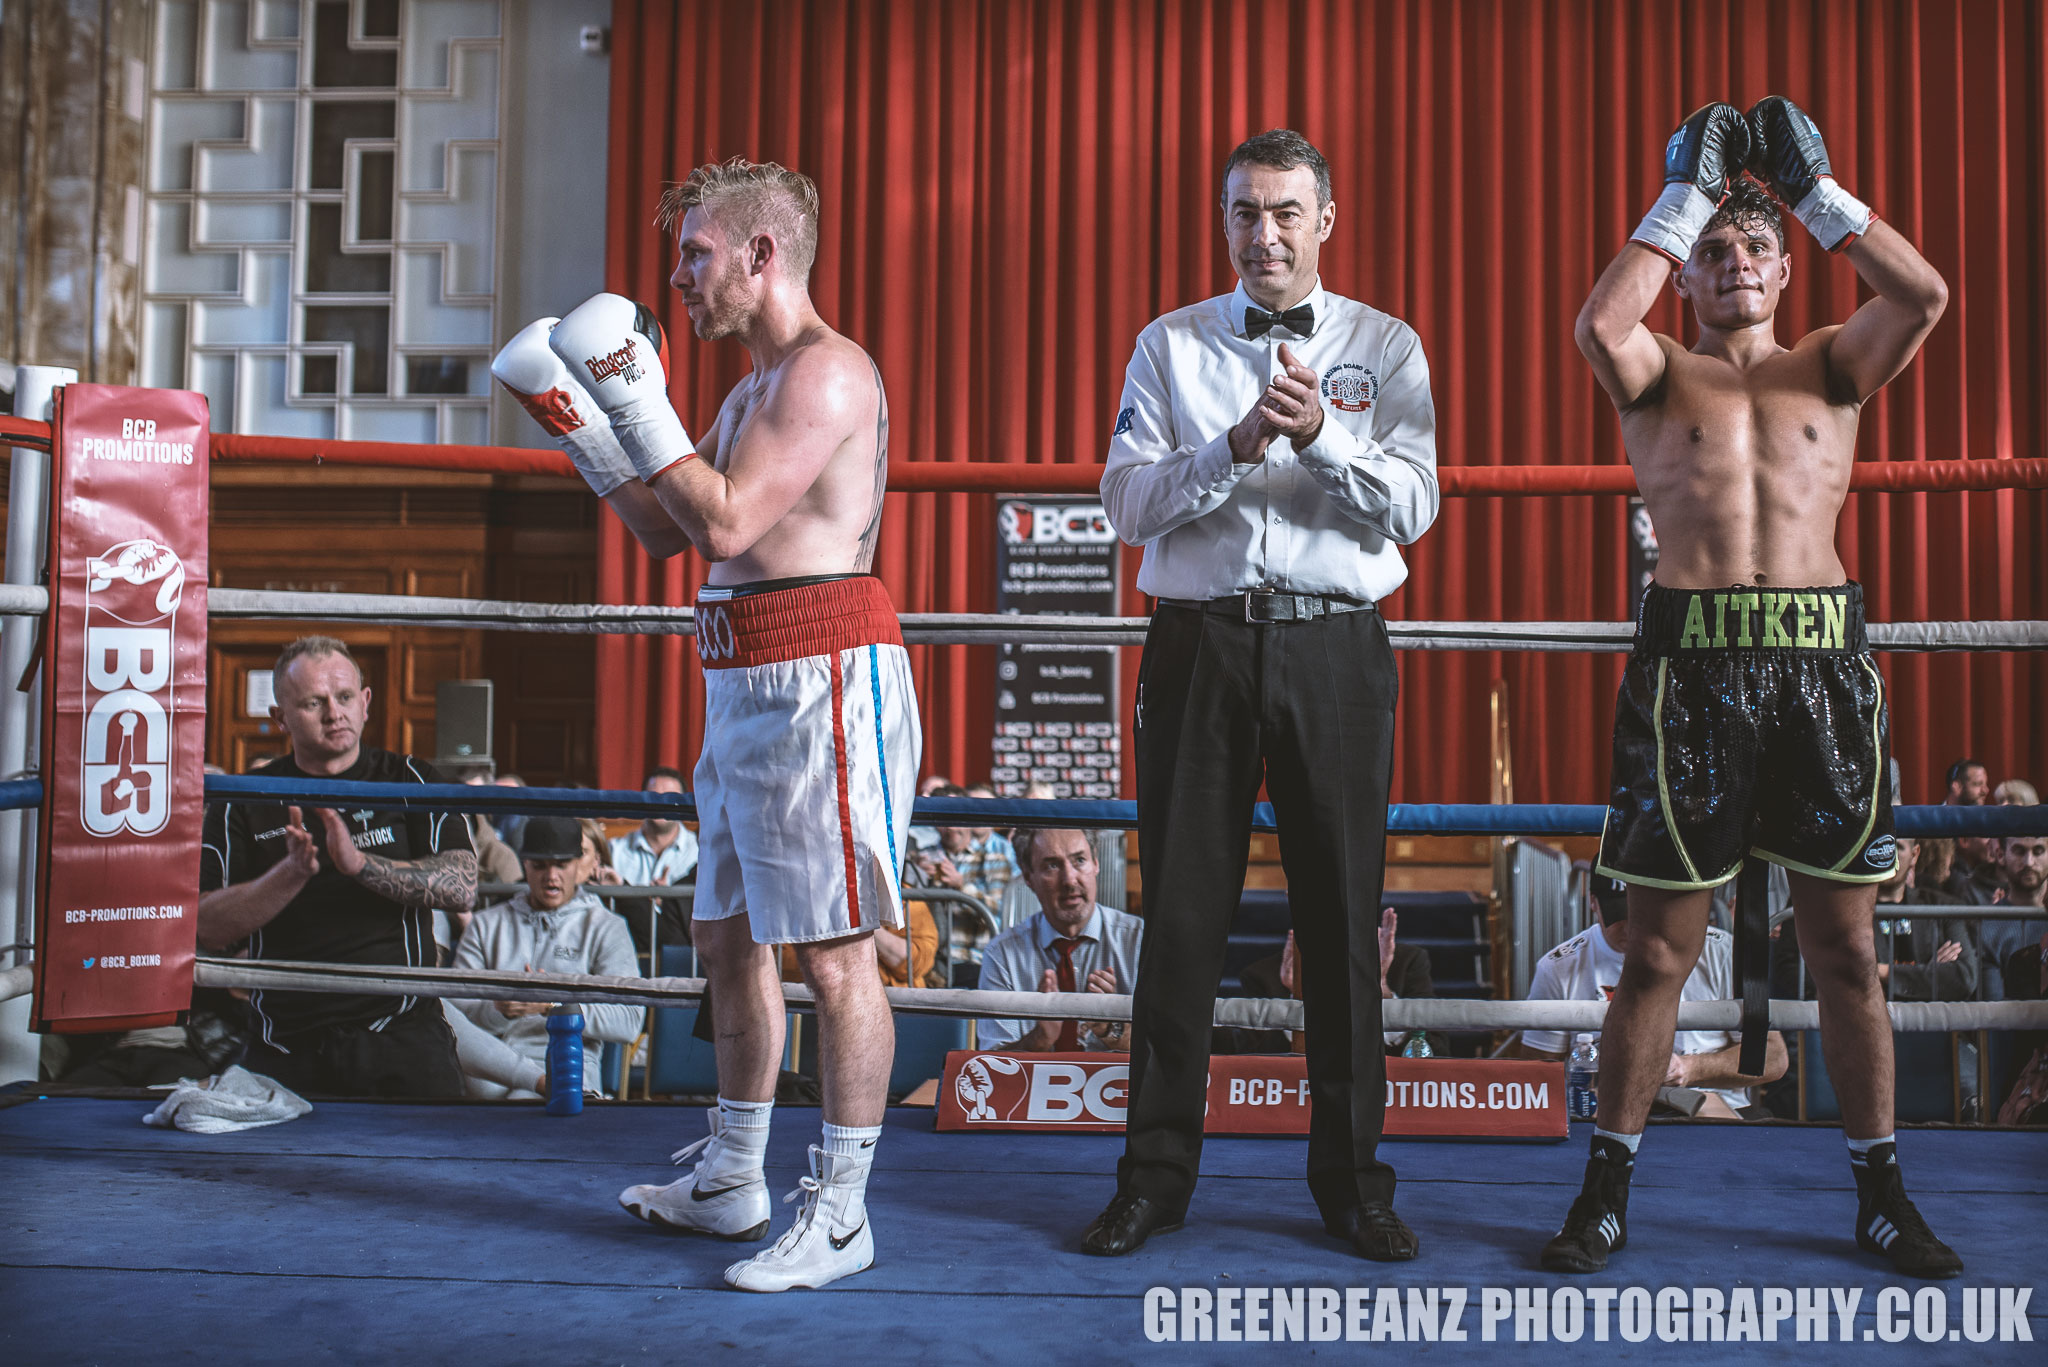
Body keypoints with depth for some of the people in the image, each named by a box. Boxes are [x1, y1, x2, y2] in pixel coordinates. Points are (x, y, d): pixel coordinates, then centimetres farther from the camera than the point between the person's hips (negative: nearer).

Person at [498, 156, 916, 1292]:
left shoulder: (827, 370, -11)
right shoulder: (753, 390, 21)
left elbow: (728, 523, -19)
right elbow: (671, 532, 26)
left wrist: (639, 398, -12)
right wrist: (579, 424, 20)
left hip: (819, 678, -11)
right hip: (744, 685, 11)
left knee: (833, 950, -4)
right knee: (728, 939, 16)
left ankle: (840, 1212, 5)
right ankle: (731, 1183, 30)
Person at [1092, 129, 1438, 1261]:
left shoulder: (1385, 347, 9)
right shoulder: (1171, 345, 10)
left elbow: (1413, 507, -2)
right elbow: (1126, 502, -1)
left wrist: (1321, 433, -17)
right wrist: (1234, 447, -15)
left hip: (1334, 647, 0)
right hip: (1199, 645, 0)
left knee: (1342, 912, 4)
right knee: (1182, 911, 3)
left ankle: (1351, 1176, 18)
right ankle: (1156, 1175, 15)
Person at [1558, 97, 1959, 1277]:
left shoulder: (1832, 368, 16)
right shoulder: (1661, 376, 11)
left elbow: (1924, 297, -4)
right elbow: (1599, 325, -11)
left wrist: (1818, 190, 2)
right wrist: (1682, 200, -1)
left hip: (1822, 662, 2)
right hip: (1691, 661, -1)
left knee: (1844, 943, 8)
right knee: (1660, 947, 3)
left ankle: (1881, 1190, 21)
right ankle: (1610, 1186, 14)